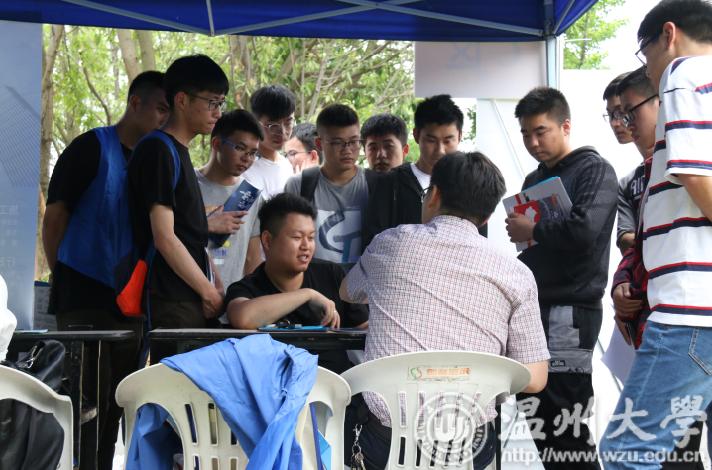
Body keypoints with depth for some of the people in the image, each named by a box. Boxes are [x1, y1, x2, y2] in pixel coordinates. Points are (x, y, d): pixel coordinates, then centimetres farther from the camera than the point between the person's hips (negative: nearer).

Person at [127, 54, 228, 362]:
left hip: (192, 301, 9)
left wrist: (213, 288, 12)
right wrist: (210, 292, -9)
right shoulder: (159, 151, -10)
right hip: (173, 305, -9)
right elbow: (165, 238, -16)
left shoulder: (179, 153, 19)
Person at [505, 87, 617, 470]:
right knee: (539, 416, 9)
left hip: (570, 312, -8)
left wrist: (532, 230, -6)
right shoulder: (533, 181, 21)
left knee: (566, 426, -9)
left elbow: (584, 230, -21)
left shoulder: (594, 170, -3)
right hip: (535, 308, 8)